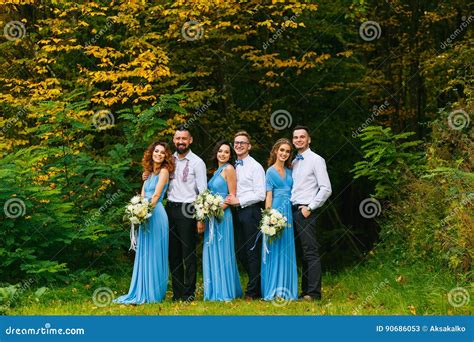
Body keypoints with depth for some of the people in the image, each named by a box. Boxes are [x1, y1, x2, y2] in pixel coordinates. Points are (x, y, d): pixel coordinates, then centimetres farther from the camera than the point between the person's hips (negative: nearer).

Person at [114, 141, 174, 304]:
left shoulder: (164, 171, -4)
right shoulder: (150, 173, 18)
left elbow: (156, 195, -11)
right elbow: (142, 196, 12)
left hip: (156, 214, -8)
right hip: (146, 215, 8)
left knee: (154, 254, -3)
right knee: (144, 255, 8)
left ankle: (154, 294, 3)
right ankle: (143, 292, 13)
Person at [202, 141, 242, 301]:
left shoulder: (228, 169, -7)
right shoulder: (217, 170, 17)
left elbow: (232, 196, -11)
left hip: (223, 215, -8)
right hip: (212, 217, 8)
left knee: (222, 252, -5)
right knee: (211, 253, 8)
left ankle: (226, 292, 1)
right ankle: (215, 291, 13)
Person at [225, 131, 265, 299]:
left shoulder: (255, 167, -6)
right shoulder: (234, 167, 15)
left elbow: (260, 195, -13)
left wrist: (238, 201, -14)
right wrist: (230, 200, 1)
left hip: (250, 211, -8)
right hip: (237, 213, 8)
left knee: (252, 253, -3)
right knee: (241, 252, 11)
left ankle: (252, 292, 4)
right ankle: (257, 286, 22)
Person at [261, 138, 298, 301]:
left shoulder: (289, 171, 15)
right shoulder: (271, 171, 0)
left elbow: (292, 192, 16)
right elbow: (268, 196, -5)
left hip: (288, 212, 6)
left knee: (287, 251, 7)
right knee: (275, 250, -4)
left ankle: (286, 290, 12)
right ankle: (273, 290, 1)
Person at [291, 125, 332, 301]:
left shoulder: (316, 160, -4)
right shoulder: (294, 162, 17)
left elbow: (326, 189, -10)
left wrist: (310, 208, -13)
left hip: (306, 211, -7)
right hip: (294, 211, 7)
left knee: (311, 253, -9)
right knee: (303, 253, 8)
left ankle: (313, 293, -9)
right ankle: (305, 290, 12)